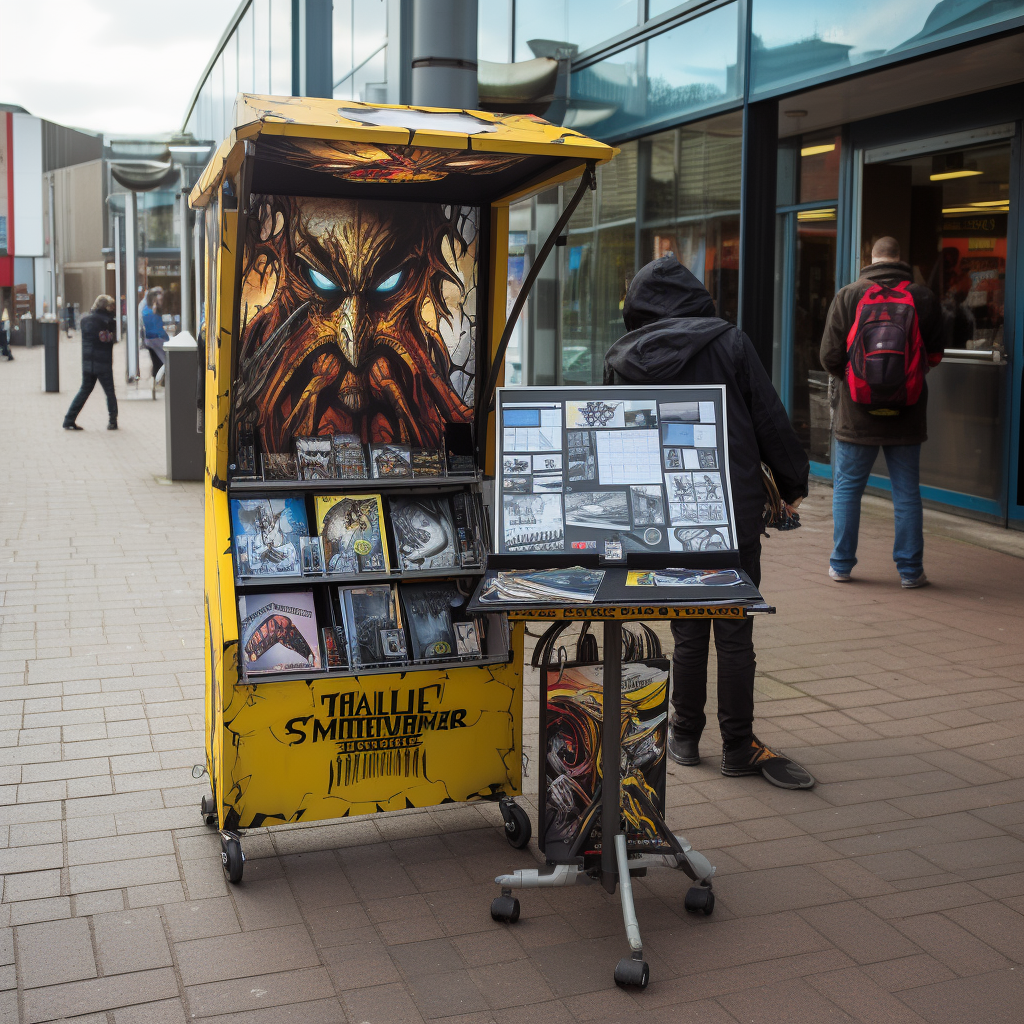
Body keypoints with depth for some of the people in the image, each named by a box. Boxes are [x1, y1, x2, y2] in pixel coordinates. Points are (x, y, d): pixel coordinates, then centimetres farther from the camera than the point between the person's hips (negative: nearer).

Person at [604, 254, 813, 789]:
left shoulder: (621, 361, 4)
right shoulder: (729, 343, -2)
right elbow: (771, 421, -2)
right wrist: (792, 484, 9)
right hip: (735, 509, -2)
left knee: (687, 631, 13)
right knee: (735, 632, 4)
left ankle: (685, 735, 22)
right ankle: (739, 746, 12)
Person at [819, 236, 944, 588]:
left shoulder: (848, 296, -5)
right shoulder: (923, 298, -2)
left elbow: (830, 356, -6)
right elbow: (935, 355, 4)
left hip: (857, 413, -1)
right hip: (906, 414, 1)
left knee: (847, 488, 11)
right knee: (907, 491, 9)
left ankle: (841, 565, 15)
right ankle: (910, 569, 13)